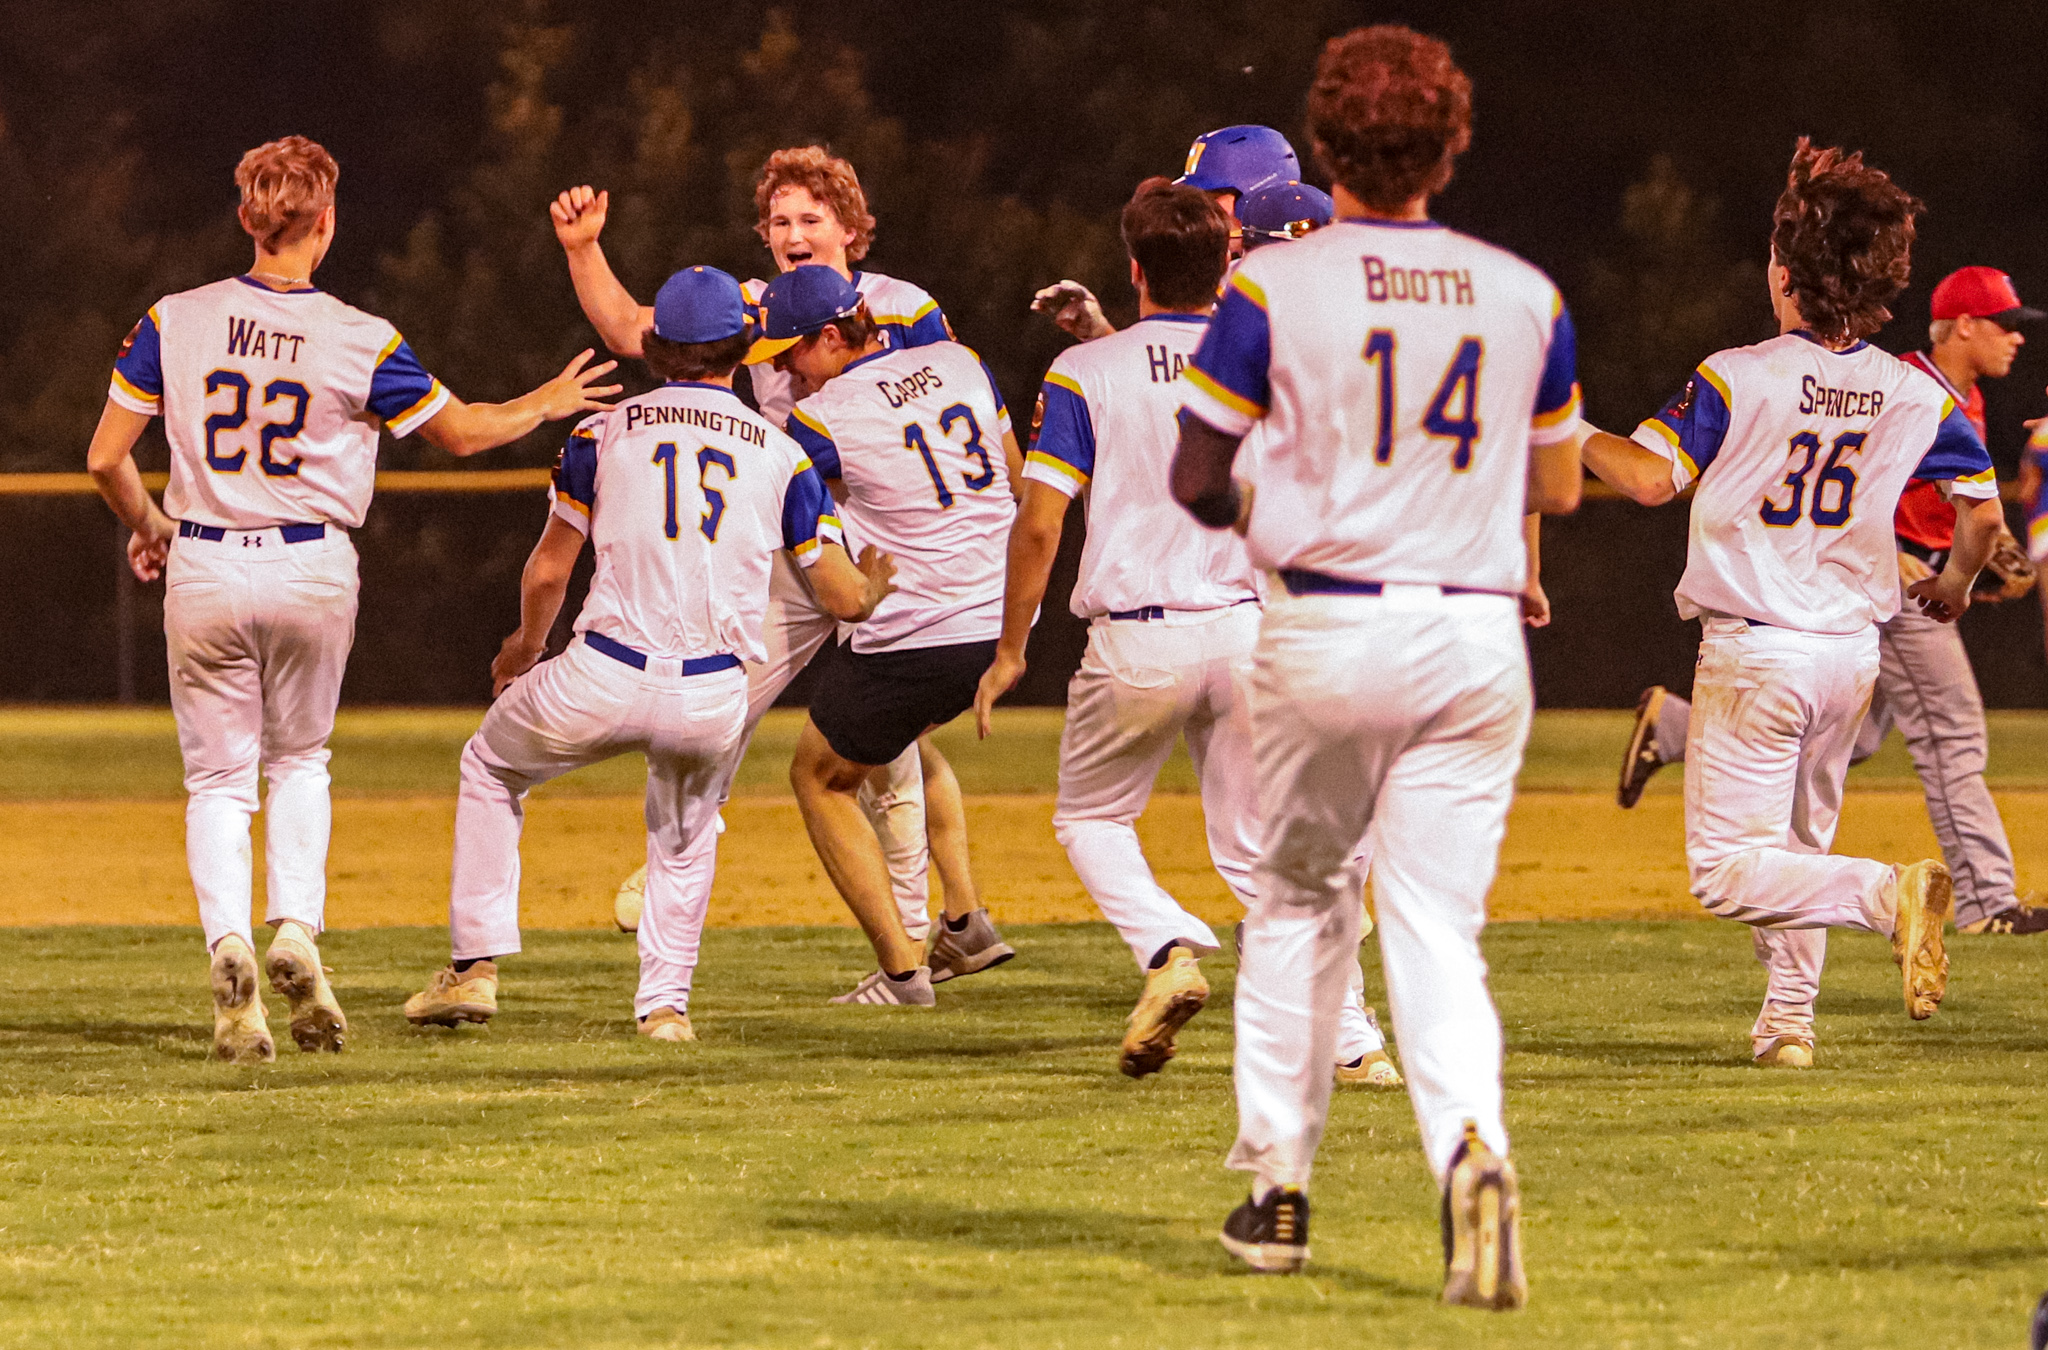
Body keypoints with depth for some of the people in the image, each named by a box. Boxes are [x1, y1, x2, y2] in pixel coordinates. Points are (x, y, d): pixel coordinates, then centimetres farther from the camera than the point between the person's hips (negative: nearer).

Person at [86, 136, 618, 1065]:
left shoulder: (173, 324, -5)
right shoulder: (361, 343, -8)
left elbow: (105, 457, -2)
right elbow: (463, 432, 6)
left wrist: (147, 526, 18)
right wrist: (548, 404, 25)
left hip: (203, 571, 0)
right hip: (313, 570, 0)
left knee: (219, 777, 8)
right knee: (298, 760, 21)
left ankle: (229, 941, -16)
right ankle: (297, 934, 0)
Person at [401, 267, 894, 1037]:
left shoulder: (604, 434, 7)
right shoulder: (781, 454, 9)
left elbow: (546, 574, 11)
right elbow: (848, 599, 9)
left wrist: (527, 645, 32)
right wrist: (879, 582, 34)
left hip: (605, 680, -1)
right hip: (716, 701, 1)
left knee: (491, 770, 25)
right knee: (686, 834, 30)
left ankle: (476, 964, 17)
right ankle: (665, 1000, 18)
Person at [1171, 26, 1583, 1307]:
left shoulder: (1275, 287, -5)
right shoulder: (1525, 297, 4)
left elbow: (1195, 480, -4)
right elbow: (1560, 486, 13)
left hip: (1326, 631, -1)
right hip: (1479, 642, 1)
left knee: (1298, 897, 18)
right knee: (1439, 926, 0)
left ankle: (1279, 1186, 19)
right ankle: (1472, 1148, -27)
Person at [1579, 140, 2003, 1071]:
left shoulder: (1740, 379, -13)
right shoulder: (1916, 395, 1)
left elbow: (1651, 477, -21)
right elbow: (1984, 510, 5)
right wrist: (1953, 585, 25)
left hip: (1753, 648, -6)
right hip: (1855, 652, 6)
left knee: (1729, 871, -5)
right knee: (1796, 844, 23)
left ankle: (1890, 894, -26)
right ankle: (1789, 1021, 21)